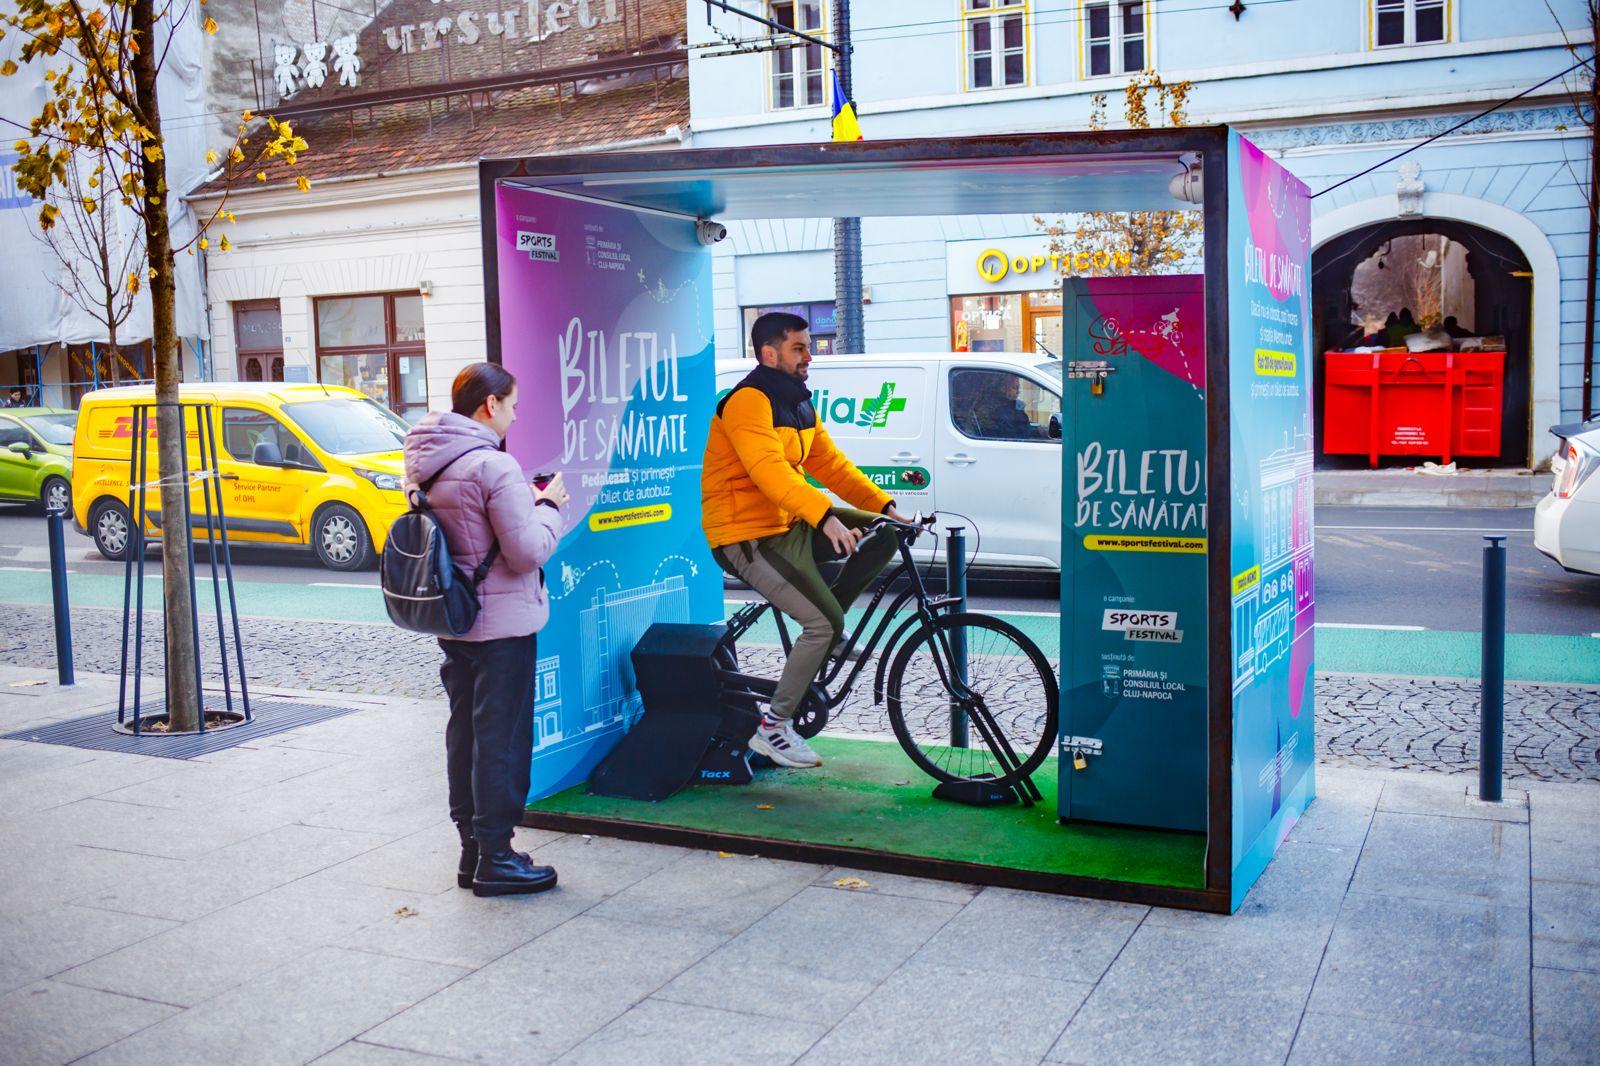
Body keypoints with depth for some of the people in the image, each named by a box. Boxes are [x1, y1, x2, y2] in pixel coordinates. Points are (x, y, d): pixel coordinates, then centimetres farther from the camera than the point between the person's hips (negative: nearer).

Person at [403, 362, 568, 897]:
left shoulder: (425, 464, 7)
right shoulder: (494, 466, -20)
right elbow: (529, 551, -20)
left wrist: (525, 503, 9)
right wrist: (549, 505, -4)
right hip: (502, 623, -8)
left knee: (464, 731, 15)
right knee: (501, 738, 0)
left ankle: (473, 850, 25)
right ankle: (495, 859, 7)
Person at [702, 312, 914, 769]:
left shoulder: (799, 404, 13)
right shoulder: (748, 402, -17)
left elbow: (830, 464, 11)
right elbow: (771, 471, -32)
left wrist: (887, 507, 0)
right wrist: (826, 517, -44)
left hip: (791, 524, 9)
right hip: (749, 536, -9)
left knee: (886, 534, 0)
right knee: (825, 623, -19)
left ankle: (819, 632, 7)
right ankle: (773, 727, -5)